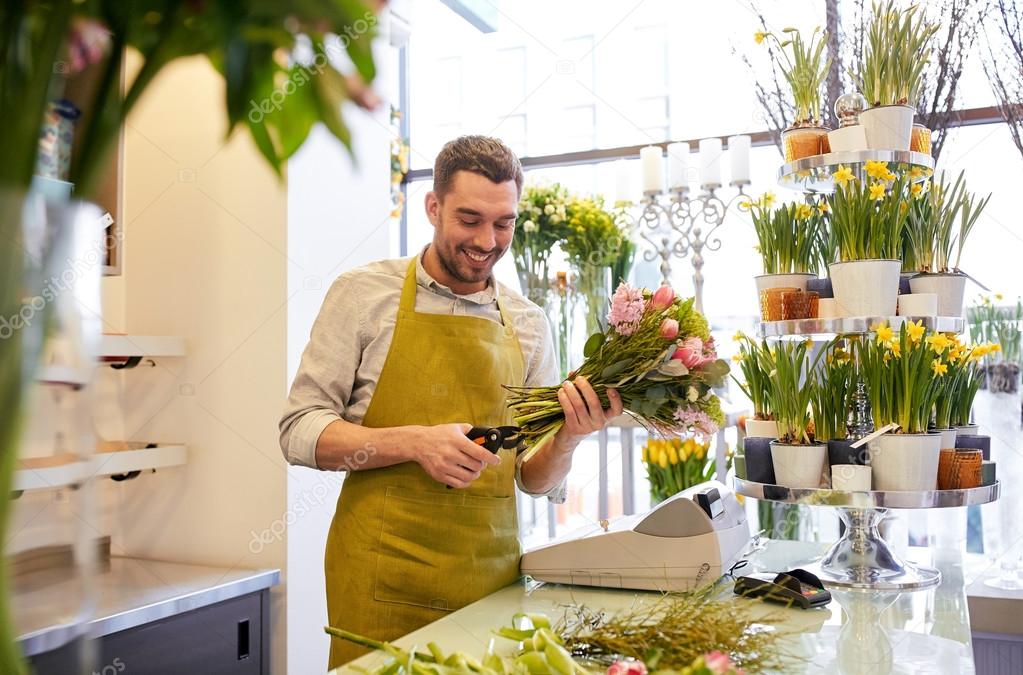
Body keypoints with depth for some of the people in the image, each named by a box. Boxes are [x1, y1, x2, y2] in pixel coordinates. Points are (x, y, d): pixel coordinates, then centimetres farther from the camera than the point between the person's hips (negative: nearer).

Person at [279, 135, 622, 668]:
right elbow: (301, 432, -6)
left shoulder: (528, 324, 7)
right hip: (382, 578, -3)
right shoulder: (364, 293, -2)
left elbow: (537, 481, 10)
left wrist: (569, 438, -12)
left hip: (491, 578, 3)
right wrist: (415, 442, -20)